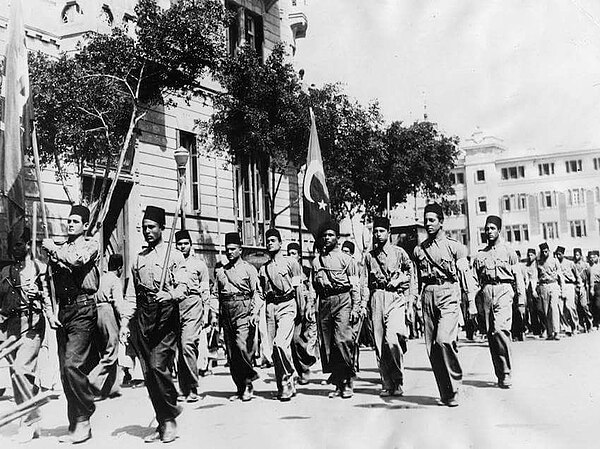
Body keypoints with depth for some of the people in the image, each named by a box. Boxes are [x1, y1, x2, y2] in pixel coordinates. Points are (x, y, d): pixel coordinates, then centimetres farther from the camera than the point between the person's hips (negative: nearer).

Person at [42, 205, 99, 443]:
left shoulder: (90, 244, 4)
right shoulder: (58, 249, 19)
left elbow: (76, 260, -16)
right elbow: (50, 284, 17)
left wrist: (53, 248, -4)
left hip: (82, 308, -6)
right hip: (62, 310, 6)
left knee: (72, 364, -16)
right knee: (65, 370, 6)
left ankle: (84, 420, -3)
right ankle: (75, 424, 14)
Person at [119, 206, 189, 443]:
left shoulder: (174, 256, 3)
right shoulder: (138, 259, 18)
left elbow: (183, 287, -7)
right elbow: (131, 295, 17)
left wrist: (169, 294, -28)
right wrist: (125, 321, 8)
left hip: (166, 314, -5)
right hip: (142, 316, 5)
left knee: (158, 365, -16)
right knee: (148, 371, 4)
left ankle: (170, 419, 1)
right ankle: (163, 423, 14)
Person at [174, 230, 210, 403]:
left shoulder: (199, 264, 11)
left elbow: (205, 291, 9)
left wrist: (205, 315, 2)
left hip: (192, 305, -3)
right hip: (174, 305, 3)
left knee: (188, 344, -16)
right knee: (179, 348, 3)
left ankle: (193, 390, -11)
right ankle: (184, 390, 10)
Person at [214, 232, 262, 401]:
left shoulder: (249, 269, 4)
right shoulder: (220, 271, 17)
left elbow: (257, 293, -2)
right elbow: (216, 295, 16)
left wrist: (255, 313, -14)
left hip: (243, 311, -5)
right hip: (226, 313, 5)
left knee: (243, 346, -17)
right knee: (231, 352, 4)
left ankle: (249, 383, -1)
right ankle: (241, 388, 11)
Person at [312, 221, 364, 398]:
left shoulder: (345, 259, 5)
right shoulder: (316, 261, 16)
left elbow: (355, 286, 2)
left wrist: (356, 308, -5)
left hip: (342, 299, -4)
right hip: (324, 302, 4)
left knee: (343, 340, -14)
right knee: (327, 344, 2)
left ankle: (347, 383, -3)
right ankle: (338, 384, 10)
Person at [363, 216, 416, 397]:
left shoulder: (399, 252, 5)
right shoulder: (369, 256, 14)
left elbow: (412, 275, 7)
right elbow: (364, 282, 14)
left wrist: (410, 298, 0)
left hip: (395, 296, -3)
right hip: (376, 297, 4)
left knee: (391, 338, -18)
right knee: (379, 342, 1)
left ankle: (398, 380, -1)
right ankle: (386, 384, 8)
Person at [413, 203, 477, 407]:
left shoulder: (454, 246, 3)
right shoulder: (419, 250, 14)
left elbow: (466, 275, 1)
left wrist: (472, 302, -5)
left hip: (448, 293, -4)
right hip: (428, 295, 4)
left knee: (444, 339, -22)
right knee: (431, 346, 2)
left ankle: (454, 381, 0)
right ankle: (445, 393, 12)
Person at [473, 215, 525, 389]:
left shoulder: (508, 251, 8)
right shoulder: (480, 255, 16)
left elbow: (518, 277, 6)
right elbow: (475, 281, 17)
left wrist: (521, 302, 1)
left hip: (504, 290, -4)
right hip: (486, 292, 4)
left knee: (500, 329, -20)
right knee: (490, 333, 2)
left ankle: (506, 373, -12)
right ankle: (500, 374, 11)